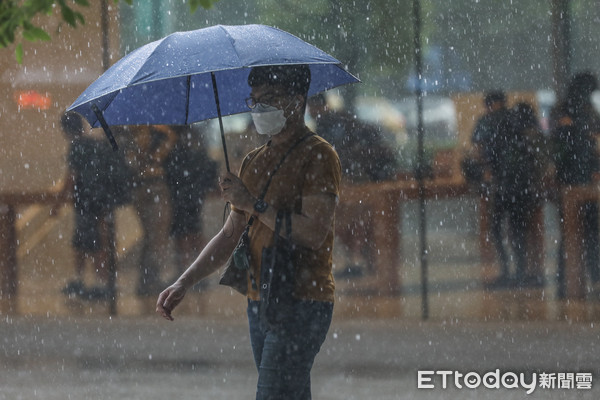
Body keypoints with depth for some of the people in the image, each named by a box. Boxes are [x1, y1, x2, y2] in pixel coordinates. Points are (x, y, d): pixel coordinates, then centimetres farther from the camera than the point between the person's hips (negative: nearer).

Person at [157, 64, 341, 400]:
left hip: (300, 305, -8)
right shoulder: (254, 162, 19)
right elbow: (229, 237, 19)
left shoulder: (318, 156, -6)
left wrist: (255, 204, -15)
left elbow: (313, 233, -17)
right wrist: (184, 284, 7)